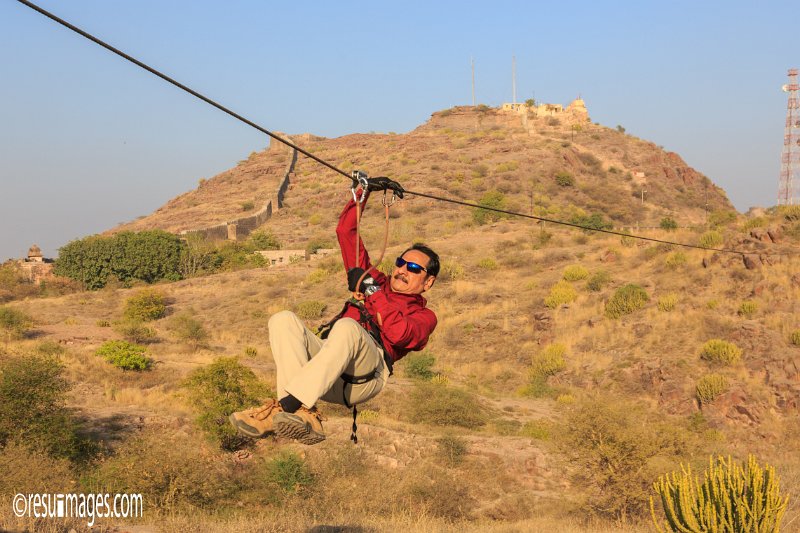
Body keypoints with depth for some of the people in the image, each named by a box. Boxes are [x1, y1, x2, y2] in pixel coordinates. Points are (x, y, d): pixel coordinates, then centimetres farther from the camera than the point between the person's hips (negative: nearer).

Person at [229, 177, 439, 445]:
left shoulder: (423, 316, 19)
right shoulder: (377, 281, 35)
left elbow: (398, 333, -7)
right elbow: (346, 231, 33)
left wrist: (372, 292, 1)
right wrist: (365, 190, 24)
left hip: (365, 375, -5)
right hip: (328, 368, 5)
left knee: (347, 327, -38)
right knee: (283, 320, -24)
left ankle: (286, 405, -48)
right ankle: (304, 415, -41)